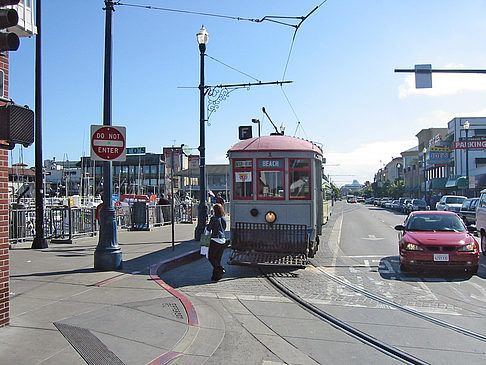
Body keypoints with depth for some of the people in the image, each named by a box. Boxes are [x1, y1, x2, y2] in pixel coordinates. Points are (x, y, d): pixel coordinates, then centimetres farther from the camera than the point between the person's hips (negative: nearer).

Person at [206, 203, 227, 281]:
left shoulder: (213, 218, -11)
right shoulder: (224, 219, 7)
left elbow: (208, 229, -6)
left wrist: (207, 225, 15)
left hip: (215, 240, -6)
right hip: (223, 240, 7)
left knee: (211, 257, 4)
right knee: (218, 258, 12)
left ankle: (220, 269, -12)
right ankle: (216, 276, 15)